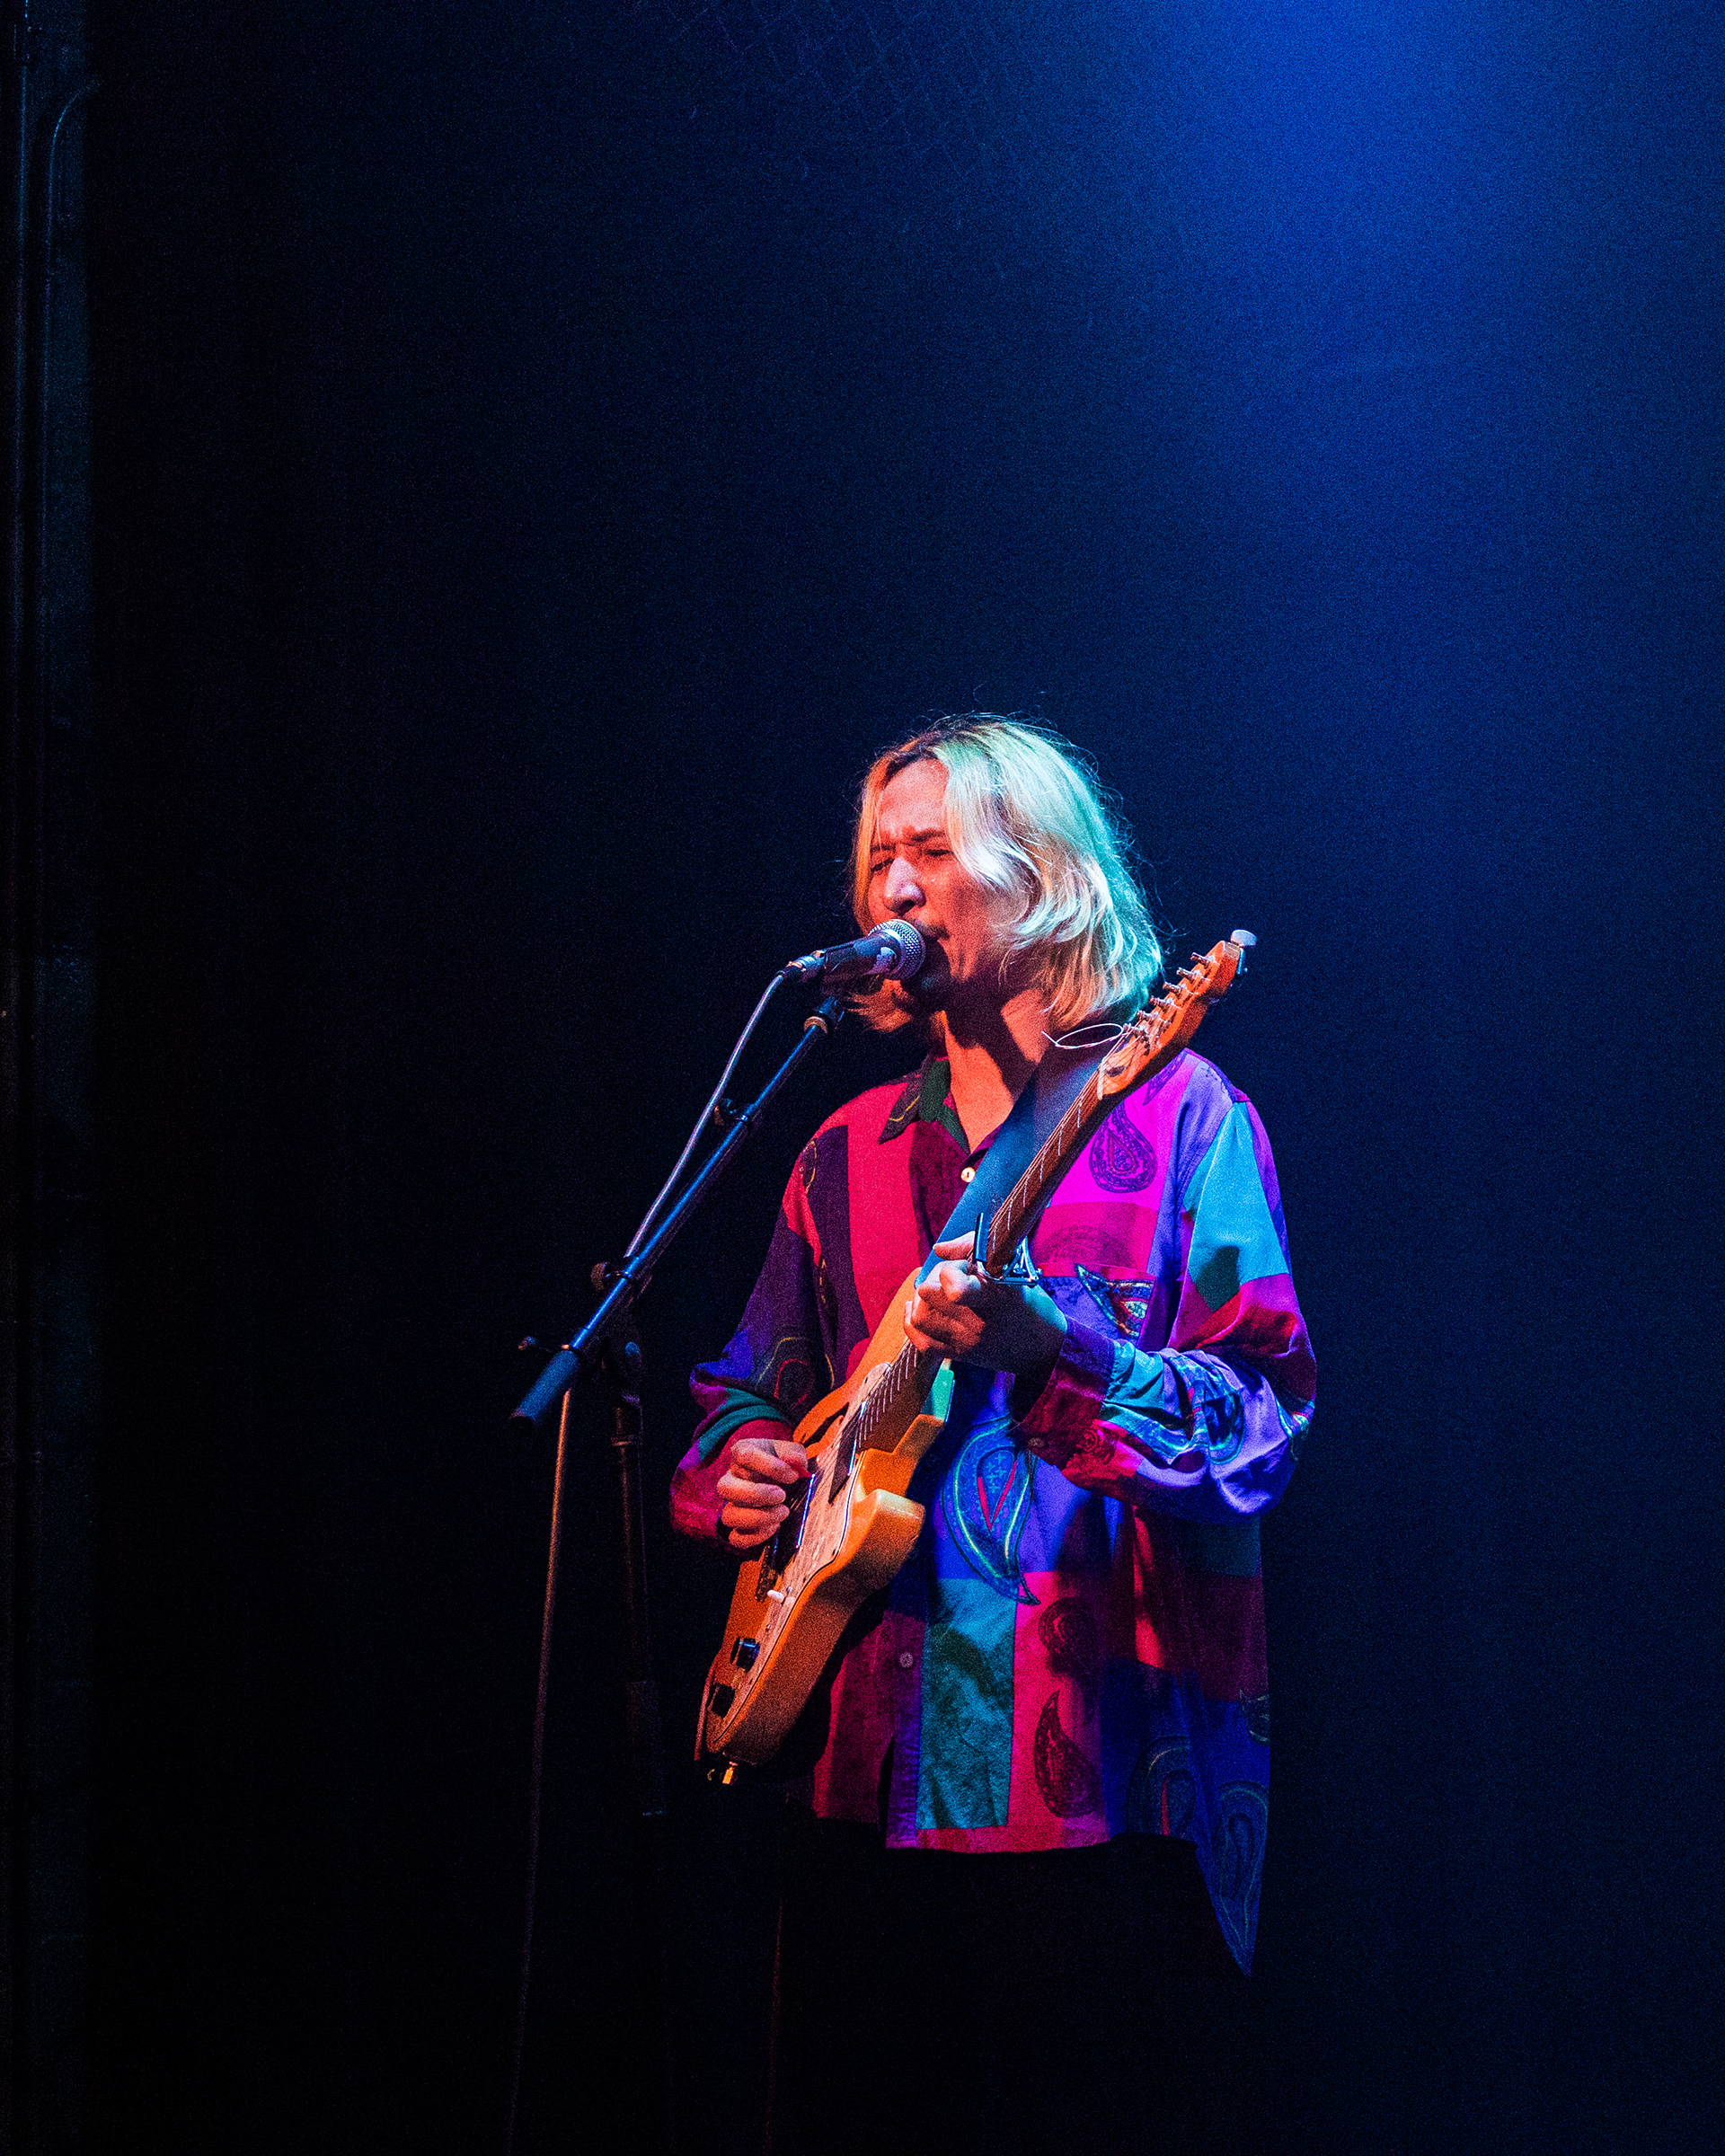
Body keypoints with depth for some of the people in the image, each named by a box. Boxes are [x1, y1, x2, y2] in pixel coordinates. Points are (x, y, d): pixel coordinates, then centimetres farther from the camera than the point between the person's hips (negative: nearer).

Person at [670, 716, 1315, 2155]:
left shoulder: (1173, 1114, -2)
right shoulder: (850, 1155, 15)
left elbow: (1266, 1423, -11)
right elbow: (753, 1389, 22)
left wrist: (1051, 1349, -27)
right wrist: (735, 1466, -1)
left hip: (1100, 1773, -6)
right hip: (872, 1770, 6)